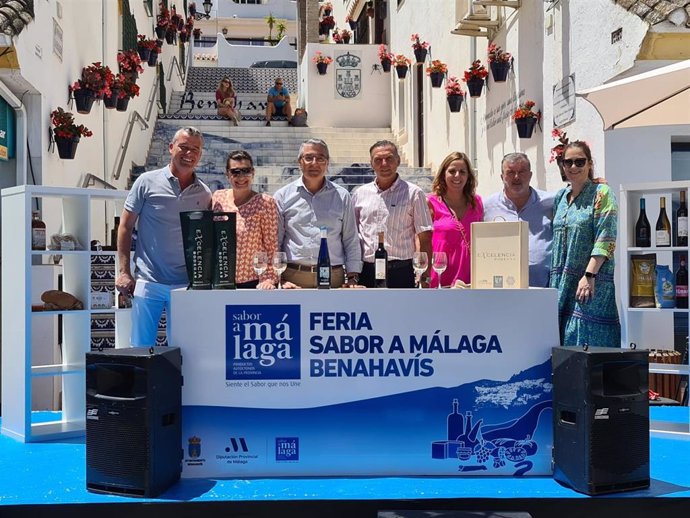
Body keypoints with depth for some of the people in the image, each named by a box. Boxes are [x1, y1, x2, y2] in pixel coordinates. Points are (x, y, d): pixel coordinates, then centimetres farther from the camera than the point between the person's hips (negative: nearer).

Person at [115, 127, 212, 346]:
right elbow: (125, 226, 3)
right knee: (141, 347, 3)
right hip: (148, 281, -2)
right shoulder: (147, 182, 1)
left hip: (186, 284, 2)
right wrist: (124, 272, -4)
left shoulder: (205, 194, 8)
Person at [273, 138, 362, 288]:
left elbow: (351, 241, 10)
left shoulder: (342, 196, 10)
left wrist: (353, 277, 2)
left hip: (333, 278, 1)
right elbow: (274, 242, 7)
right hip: (293, 277, -1)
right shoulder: (283, 196, 7)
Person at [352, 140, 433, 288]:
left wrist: (425, 277, -6)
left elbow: (425, 238, 1)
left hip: (400, 272, -2)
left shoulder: (413, 193, 2)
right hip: (366, 272, 3)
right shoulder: (360, 194, 12)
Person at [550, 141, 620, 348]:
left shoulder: (601, 193, -3)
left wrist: (589, 275, -21)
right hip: (560, 282, 6)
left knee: (584, 338, -8)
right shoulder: (560, 197, 16)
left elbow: (605, 240, -12)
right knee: (562, 341, 6)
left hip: (591, 282, -6)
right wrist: (553, 279, 12)